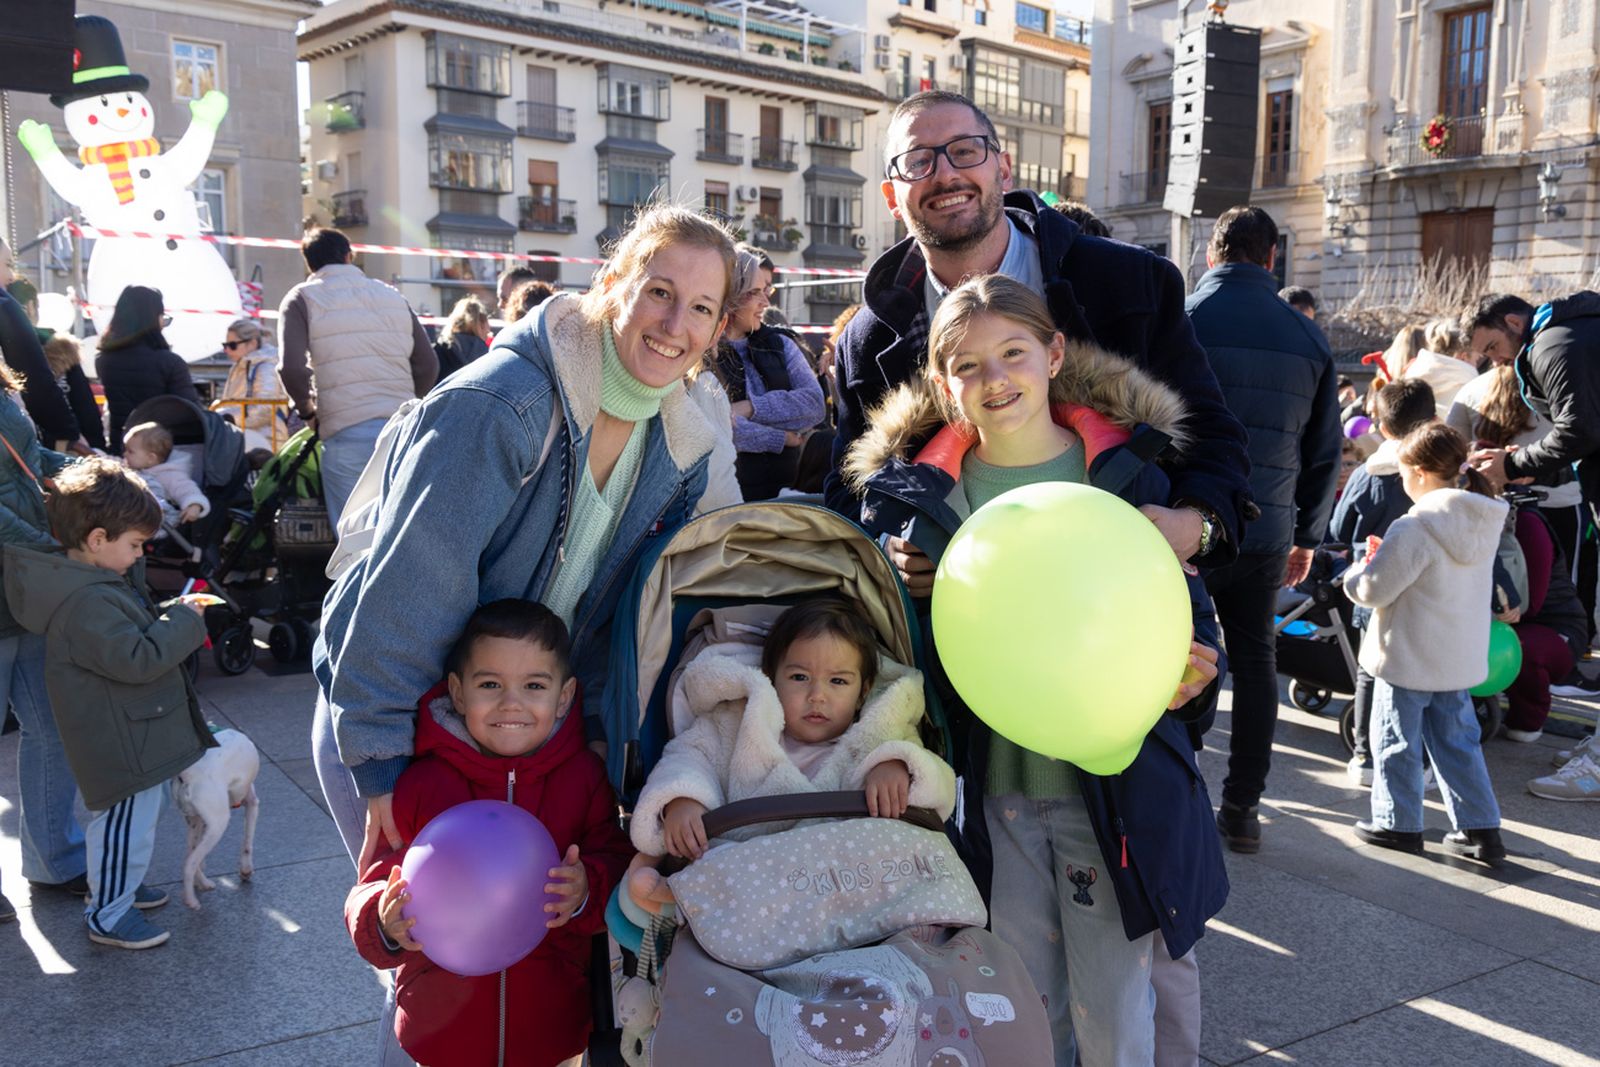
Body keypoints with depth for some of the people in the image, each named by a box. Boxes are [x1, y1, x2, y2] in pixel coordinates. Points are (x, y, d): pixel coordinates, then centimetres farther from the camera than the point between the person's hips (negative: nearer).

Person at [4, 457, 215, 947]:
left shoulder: (95, 582, 7)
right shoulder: (88, 603, -27)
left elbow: (132, 632, 23)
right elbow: (137, 658, -31)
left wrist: (174, 617, 8)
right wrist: (184, 621, -20)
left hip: (133, 736, 11)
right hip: (121, 746, -11)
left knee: (132, 816, 26)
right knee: (126, 823, 2)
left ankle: (118, 885, 44)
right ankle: (108, 915, 18)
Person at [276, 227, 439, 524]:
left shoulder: (302, 298, 6)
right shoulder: (392, 295, 17)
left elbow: (291, 368, -9)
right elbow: (428, 365, 12)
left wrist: (308, 411, 8)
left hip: (346, 432, -3)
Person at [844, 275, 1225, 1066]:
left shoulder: (1128, 469, -5)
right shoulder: (914, 493, -2)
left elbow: (1186, 609, 0)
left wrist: (1190, 675, -20)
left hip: (1116, 784, -1)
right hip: (992, 792, 2)